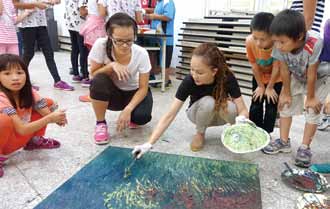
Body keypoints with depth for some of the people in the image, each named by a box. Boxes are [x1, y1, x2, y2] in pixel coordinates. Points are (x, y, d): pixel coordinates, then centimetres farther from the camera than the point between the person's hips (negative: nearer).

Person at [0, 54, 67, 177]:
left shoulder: (28, 92, -10)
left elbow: (47, 113, -13)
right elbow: (22, 130, -32)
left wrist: (57, 118, -36)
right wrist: (50, 119, -39)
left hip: (21, 137, 6)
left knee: (49, 103, -1)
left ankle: (35, 141, 12)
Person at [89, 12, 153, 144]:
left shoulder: (141, 53, -24)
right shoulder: (101, 45, -24)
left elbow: (143, 88, -19)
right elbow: (94, 75, -13)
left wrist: (128, 110, -32)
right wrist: (112, 65, -32)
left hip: (133, 92, 0)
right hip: (112, 93, 0)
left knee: (142, 117, -29)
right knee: (99, 81, -34)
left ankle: (131, 117, 11)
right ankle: (100, 123, -10)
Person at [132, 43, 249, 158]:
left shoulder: (228, 78, -30)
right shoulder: (189, 81, -31)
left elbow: (243, 110, -26)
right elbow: (169, 115, -31)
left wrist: (241, 119, -51)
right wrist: (149, 144, -38)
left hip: (221, 115, 1)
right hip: (199, 113, 0)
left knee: (230, 107, -35)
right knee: (208, 102, -36)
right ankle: (200, 133, -5)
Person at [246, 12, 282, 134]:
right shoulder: (249, 42, -31)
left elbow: (276, 68, -23)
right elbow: (254, 65, -17)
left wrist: (270, 87, -11)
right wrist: (260, 86, -7)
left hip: (276, 79, -2)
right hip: (259, 77, 2)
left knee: (271, 107, 3)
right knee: (255, 105, 6)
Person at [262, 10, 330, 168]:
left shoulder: (314, 44, -43)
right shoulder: (280, 46, -32)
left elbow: (311, 74, -30)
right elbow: (284, 70, -18)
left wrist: (310, 97, -17)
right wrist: (286, 93, -8)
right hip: (297, 76, 4)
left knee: (313, 110, -7)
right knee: (285, 104, 2)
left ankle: (305, 147, 3)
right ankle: (284, 142, 13)